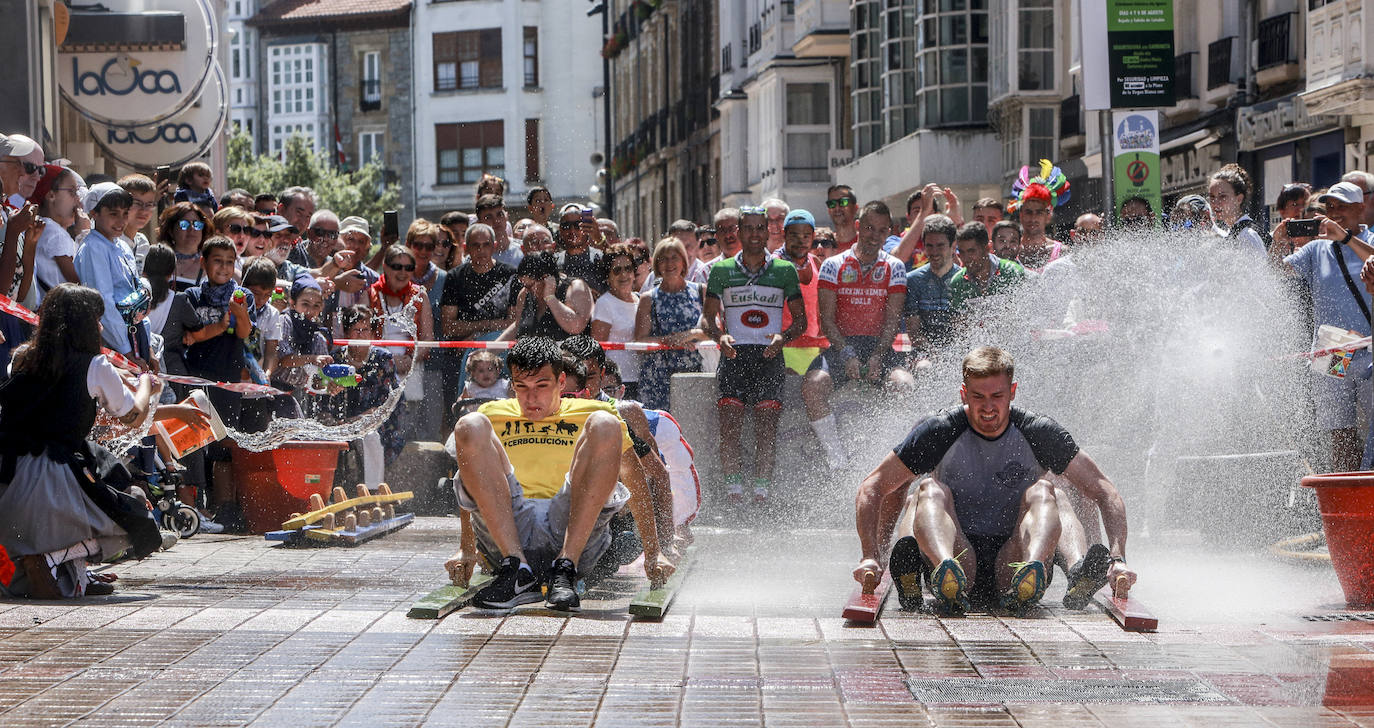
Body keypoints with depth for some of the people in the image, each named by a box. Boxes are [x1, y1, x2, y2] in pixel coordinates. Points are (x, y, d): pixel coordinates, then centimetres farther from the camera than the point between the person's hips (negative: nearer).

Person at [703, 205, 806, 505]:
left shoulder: (784, 271, 10)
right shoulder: (721, 270, 11)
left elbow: (800, 318, 12)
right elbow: (709, 315, 11)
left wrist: (783, 337, -9)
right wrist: (720, 336, -10)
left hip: (769, 356, 0)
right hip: (734, 355, 0)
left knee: (766, 427, -10)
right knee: (729, 423, -13)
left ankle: (761, 496, -9)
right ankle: (734, 495, -11)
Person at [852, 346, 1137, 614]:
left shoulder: (1039, 433, 1)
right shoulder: (939, 432, -1)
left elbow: (1105, 493, 1)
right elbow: (871, 489, 0)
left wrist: (1117, 560, -14)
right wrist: (870, 558, -15)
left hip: (1011, 563, 0)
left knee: (1042, 491, -20)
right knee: (930, 490, -23)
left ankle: (1033, 567, -52)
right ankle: (946, 573, -55)